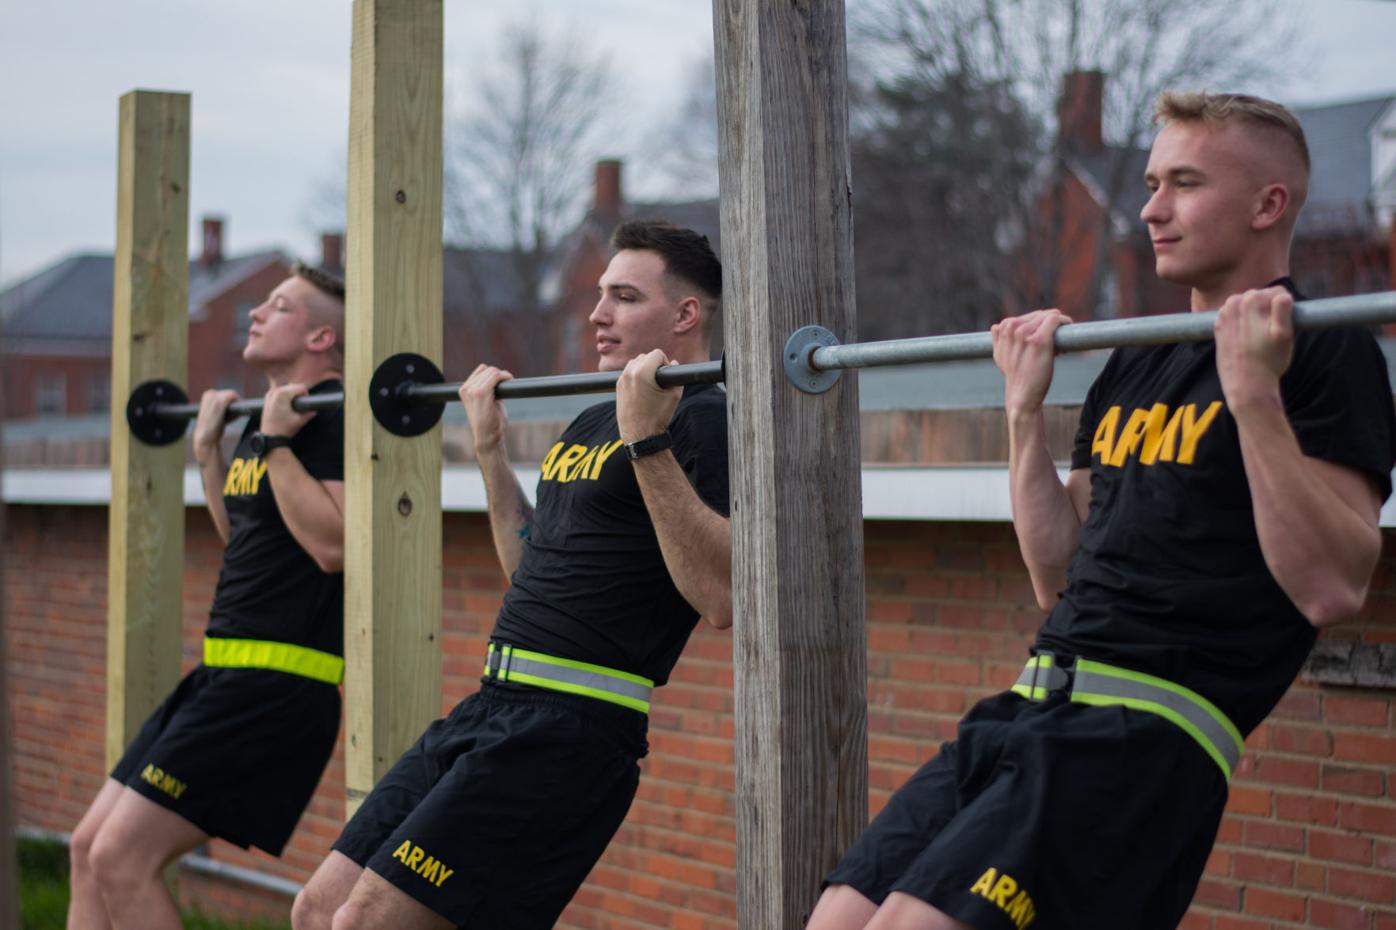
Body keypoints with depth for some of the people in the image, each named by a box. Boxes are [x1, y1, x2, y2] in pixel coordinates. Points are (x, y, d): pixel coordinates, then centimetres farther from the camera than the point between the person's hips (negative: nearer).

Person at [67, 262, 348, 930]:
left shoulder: (330, 417, -13)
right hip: (226, 674, 10)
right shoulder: (268, 415, 16)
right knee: (90, 847, 11)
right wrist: (207, 448, 24)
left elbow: (333, 544, -26)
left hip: (278, 683, -10)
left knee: (123, 860, -12)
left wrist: (275, 443, -21)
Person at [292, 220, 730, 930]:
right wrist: (488, 445, 27)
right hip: (488, 711, 9)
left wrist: (647, 442, -26)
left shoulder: (701, 421, -9)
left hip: (567, 730, -9)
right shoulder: (591, 425, 19)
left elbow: (722, 596, -23)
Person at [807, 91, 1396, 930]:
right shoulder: (1136, 368, 20)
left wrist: (1254, 393, -21)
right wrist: (1027, 406, 14)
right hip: (1034, 706, 8)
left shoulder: (1326, 355, -4)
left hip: (1149, 728, -8)